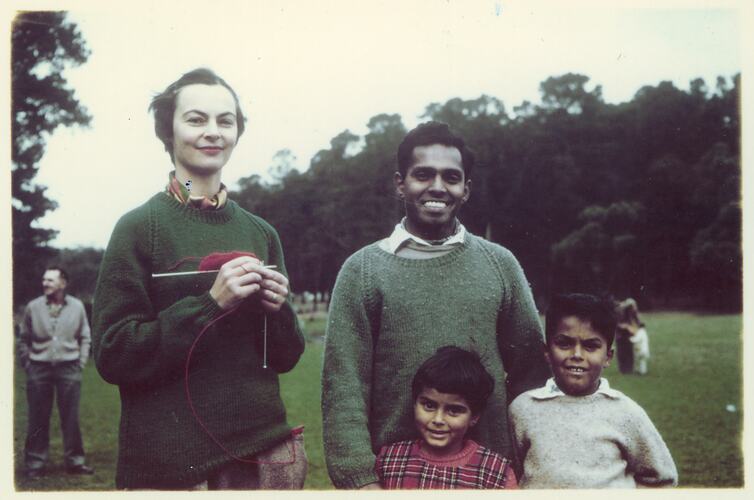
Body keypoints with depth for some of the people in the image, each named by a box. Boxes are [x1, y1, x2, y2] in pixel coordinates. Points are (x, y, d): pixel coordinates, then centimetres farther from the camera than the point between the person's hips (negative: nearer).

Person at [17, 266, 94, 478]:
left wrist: (81, 363, 3)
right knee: (37, 419, 3)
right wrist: (27, 363, 3)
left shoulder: (77, 307, 3)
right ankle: (35, 463, 12)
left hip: (69, 368, 0)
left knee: (70, 417, 4)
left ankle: (75, 461, 13)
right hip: (39, 368, 0)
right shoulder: (33, 307, 2)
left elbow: (85, 338, 9)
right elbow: (23, 338, 9)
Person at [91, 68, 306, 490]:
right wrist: (211, 302, -19)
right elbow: (113, 356, -10)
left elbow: (285, 358, 11)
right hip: (168, 462, -4)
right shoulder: (140, 227, -6)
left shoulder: (261, 233, 6)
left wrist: (277, 308, -9)